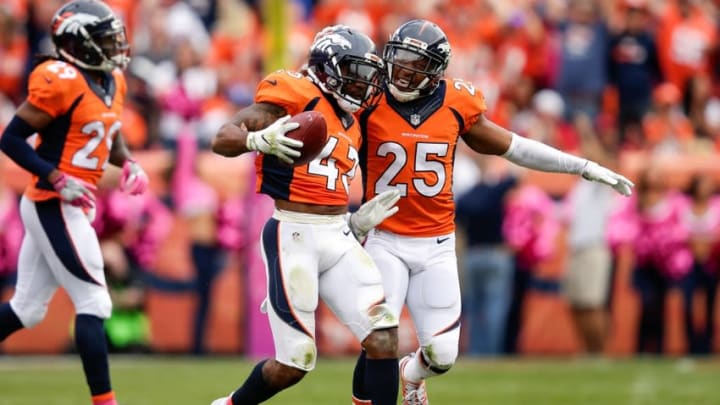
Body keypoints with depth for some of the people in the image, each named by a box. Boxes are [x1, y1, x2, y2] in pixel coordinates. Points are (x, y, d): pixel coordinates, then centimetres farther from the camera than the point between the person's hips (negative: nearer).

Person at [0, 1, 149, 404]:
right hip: (55, 207, -9)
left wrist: (129, 164, 5)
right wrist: (59, 180, -21)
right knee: (94, 303, -8)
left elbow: (110, 136, 25)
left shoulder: (112, 82, 10)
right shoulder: (61, 82, -17)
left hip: (71, 207, 9)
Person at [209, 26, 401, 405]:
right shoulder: (295, 97, -6)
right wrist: (261, 139, -32)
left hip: (339, 236, 8)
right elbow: (223, 139, -13)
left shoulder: (349, 126, 20)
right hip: (294, 237, -8)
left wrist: (359, 221, 9)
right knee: (294, 363, -3)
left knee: (383, 339, -6)